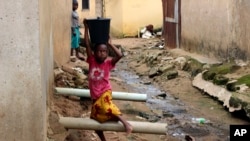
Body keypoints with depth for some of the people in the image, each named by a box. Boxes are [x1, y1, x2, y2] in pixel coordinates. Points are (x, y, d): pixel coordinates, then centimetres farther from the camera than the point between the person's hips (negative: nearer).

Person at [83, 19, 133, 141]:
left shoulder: (108, 62, -6)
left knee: (107, 107, -37)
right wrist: (86, 28, -10)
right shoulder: (92, 61, -1)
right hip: (95, 95, 5)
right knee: (95, 118, 15)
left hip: (105, 93, -5)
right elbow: (87, 45, -8)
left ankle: (125, 123, -39)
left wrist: (110, 44, -13)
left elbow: (120, 55, -22)